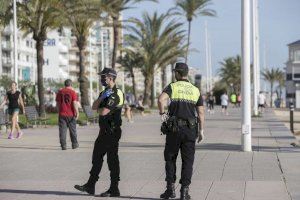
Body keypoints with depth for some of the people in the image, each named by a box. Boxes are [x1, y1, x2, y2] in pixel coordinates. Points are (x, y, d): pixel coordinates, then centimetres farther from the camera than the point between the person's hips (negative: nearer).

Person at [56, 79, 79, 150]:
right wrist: (77, 112, -7)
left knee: (62, 130, 2)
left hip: (62, 114, 2)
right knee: (72, 130, 11)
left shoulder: (60, 92, 5)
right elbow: (75, 103, -12)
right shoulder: (73, 92, -5)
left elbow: (57, 103, 10)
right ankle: (74, 144, 19)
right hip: (71, 114, -2)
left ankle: (63, 146, -2)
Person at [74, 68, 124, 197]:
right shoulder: (105, 92, 16)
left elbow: (103, 112, -23)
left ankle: (114, 190, 3)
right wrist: (102, 97, -10)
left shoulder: (116, 94, -15)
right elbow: (94, 107, 6)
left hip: (112, 131, -10)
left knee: (112, 160, -4)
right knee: (97, 157, 13)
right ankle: (90, 186, 20)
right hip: (104, 131, 10)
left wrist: (99, 109, 0)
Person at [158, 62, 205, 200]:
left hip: (174, 128, -2)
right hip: (190, 129, 2)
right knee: (188, 160, 5)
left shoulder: (172, 87, -1)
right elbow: (201, 112, 5)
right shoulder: (196, 90, 9)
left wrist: (162, 113, -8)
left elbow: (161, 99, -22)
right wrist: (201, 130, 9)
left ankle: (170, 188, 7)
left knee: (170, 158, 11)